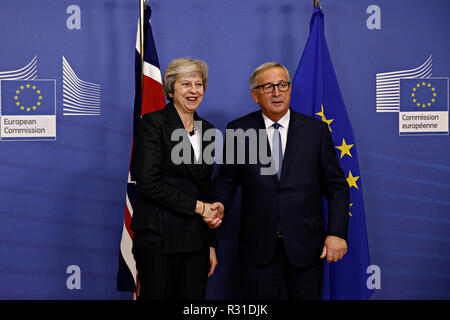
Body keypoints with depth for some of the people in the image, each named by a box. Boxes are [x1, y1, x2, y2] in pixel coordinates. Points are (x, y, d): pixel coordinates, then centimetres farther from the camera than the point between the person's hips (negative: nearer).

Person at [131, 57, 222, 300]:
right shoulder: (153, 123, -5)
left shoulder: (207, 130, 13)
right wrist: (196, 206, -13)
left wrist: (211, 244, 14)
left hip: (196, 239, 6)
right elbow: (148, 182, -15)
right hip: (159, 237, -5)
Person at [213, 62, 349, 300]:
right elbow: (226, 180, 8)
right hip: (258, 249, 0)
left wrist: (337, 233, -6)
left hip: (306, 247, 0)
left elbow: (337, 187, 3)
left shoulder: (316, 130, 2)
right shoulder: (238, 130, 2)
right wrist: (219, 204, -12)